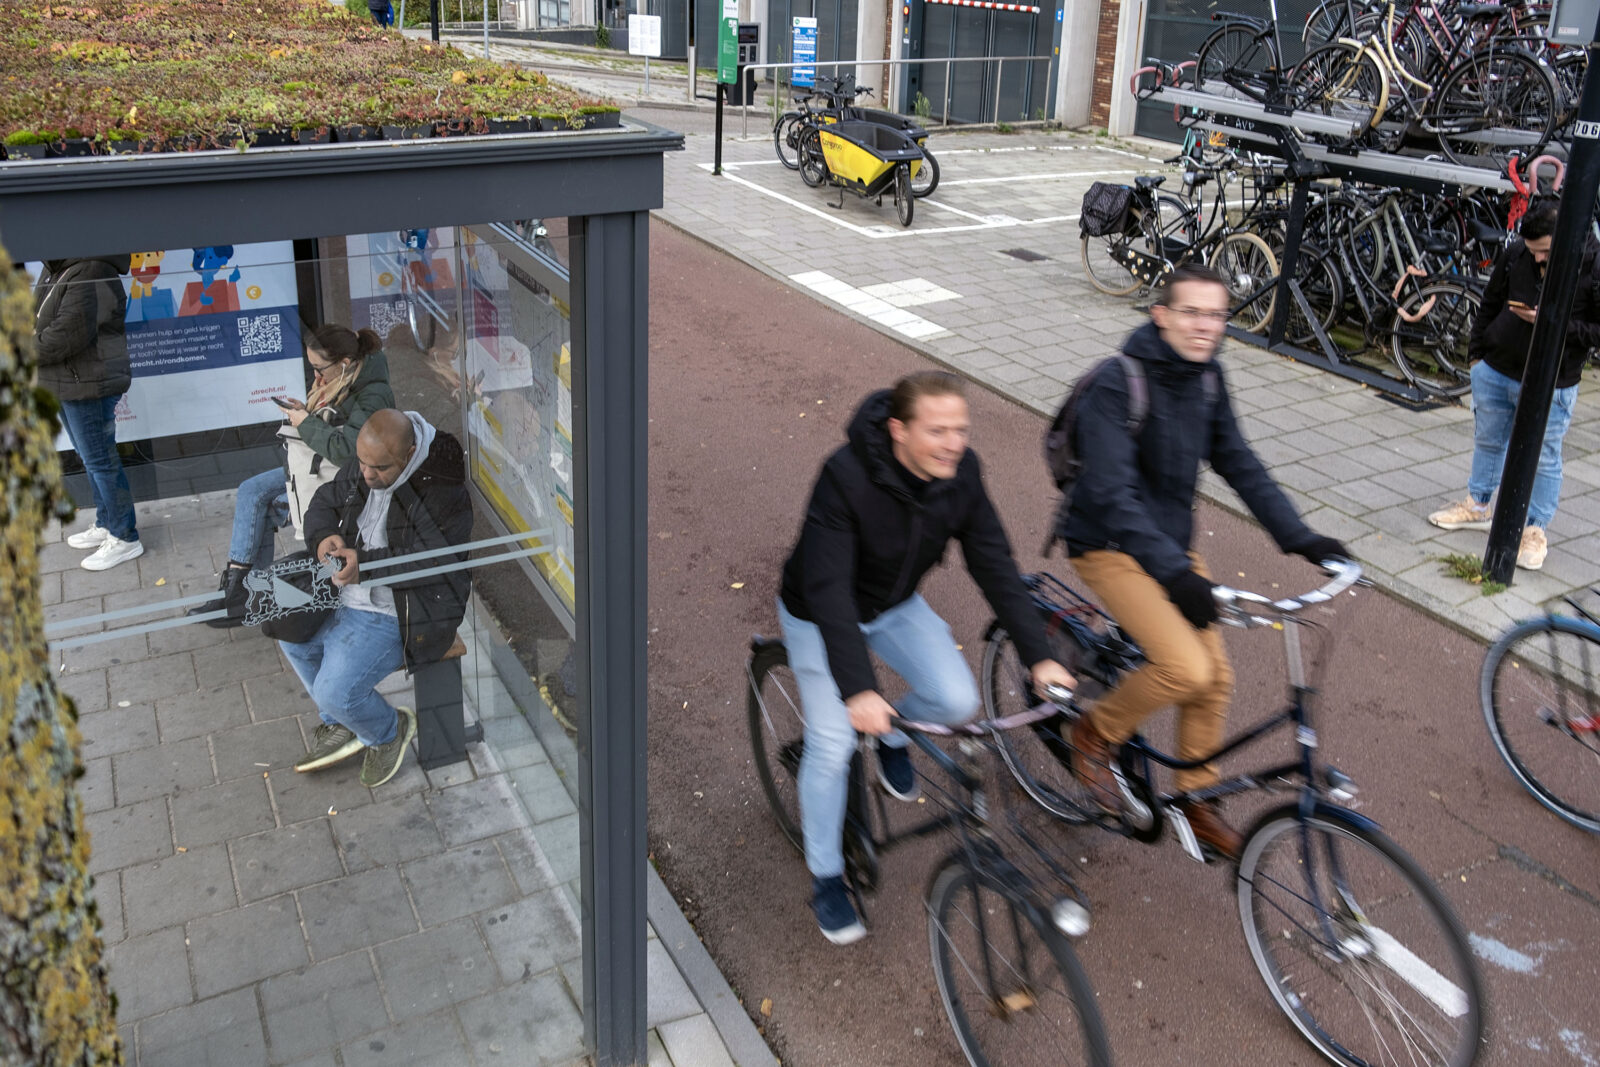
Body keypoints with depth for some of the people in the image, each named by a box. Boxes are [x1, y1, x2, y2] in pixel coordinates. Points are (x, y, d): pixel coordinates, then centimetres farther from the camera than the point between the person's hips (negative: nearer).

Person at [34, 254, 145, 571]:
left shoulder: (90, 275, -21)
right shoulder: (56, 271, 10)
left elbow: (67, 334, -25)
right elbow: (42, 321, 13)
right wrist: (30, 348, -6)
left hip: (88, 386, -10)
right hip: (68, 383, 10)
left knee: (99, 461, -4)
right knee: (91, 458, 19)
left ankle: (124, 539, 5)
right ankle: (106, 525, 32)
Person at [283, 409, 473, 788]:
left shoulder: (443, 491, -24)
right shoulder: (360, 470, -1)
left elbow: (432, 561, -28)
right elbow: (323, 503, 13)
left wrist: (365, 565, -32)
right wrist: (323, 537, -11)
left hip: (399, 616, -9)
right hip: (346, 596, 9)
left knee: (335, 692, -17)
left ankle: (388, 730, 18)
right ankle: (341, 726, 32)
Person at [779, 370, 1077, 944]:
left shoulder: (961, 473, -20)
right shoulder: (847, 477, -36)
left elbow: (994, 563, -15)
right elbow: (828, 589, -39)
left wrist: (1039, 656, -21)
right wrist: (857, 689, -47)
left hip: (896, 605, 5)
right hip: (820, 614, -4)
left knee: (957, 700, -12)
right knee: (833, 742, -12)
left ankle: (892, 734, 24)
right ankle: (826, 878, 11)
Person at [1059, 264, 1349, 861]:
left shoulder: (1205, 379, 1)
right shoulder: (1117, 385, -23)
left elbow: (1239, 465, 4)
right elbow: (1113, 493, -30)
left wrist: (1301, 539, -6)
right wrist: (1173, 572, -40)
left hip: (1171, 540, 7)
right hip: (1111, 545, -7)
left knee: (1216, 677, 5)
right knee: (1186, 668, -23)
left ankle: (1196, 800, 26)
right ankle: (1095, 734, 5)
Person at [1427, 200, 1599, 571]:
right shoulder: (1514, 254, -6)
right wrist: (1476, 353, 12)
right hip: (1494, 372, 4)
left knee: (1543, 459, 7)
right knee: (1487, 442, 20)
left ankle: (1535, 530, 20)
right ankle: (1477, 505, 39)